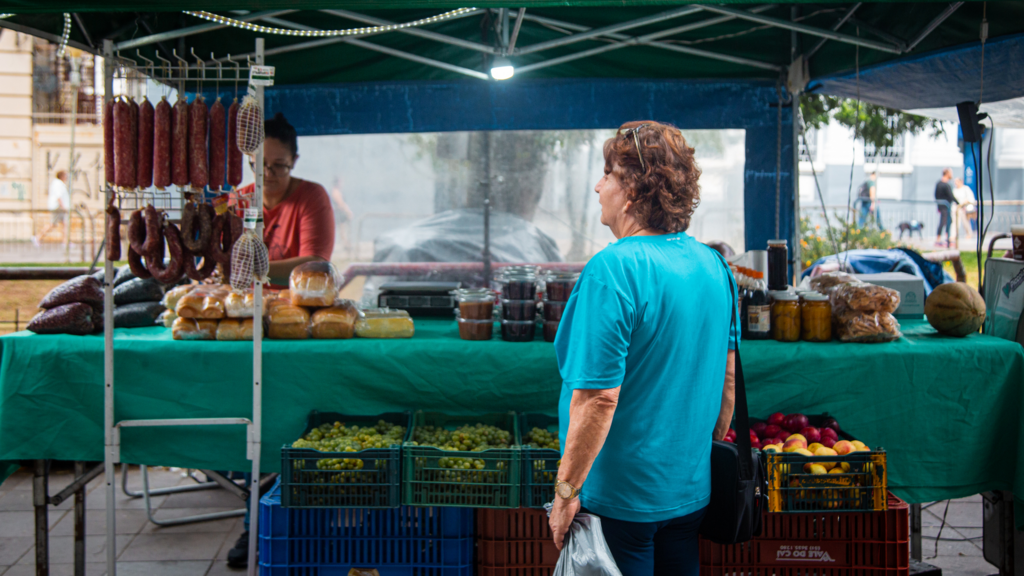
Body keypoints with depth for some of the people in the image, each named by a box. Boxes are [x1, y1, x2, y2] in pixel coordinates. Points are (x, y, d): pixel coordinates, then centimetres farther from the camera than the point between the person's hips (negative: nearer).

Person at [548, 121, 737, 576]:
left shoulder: (613, 270, -21)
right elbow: (727, 375, 12)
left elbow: (599, 397, -25)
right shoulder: (713, 265, 3)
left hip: (622, 499, -7)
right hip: (692, 490, 7)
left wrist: (566, 492, -17)